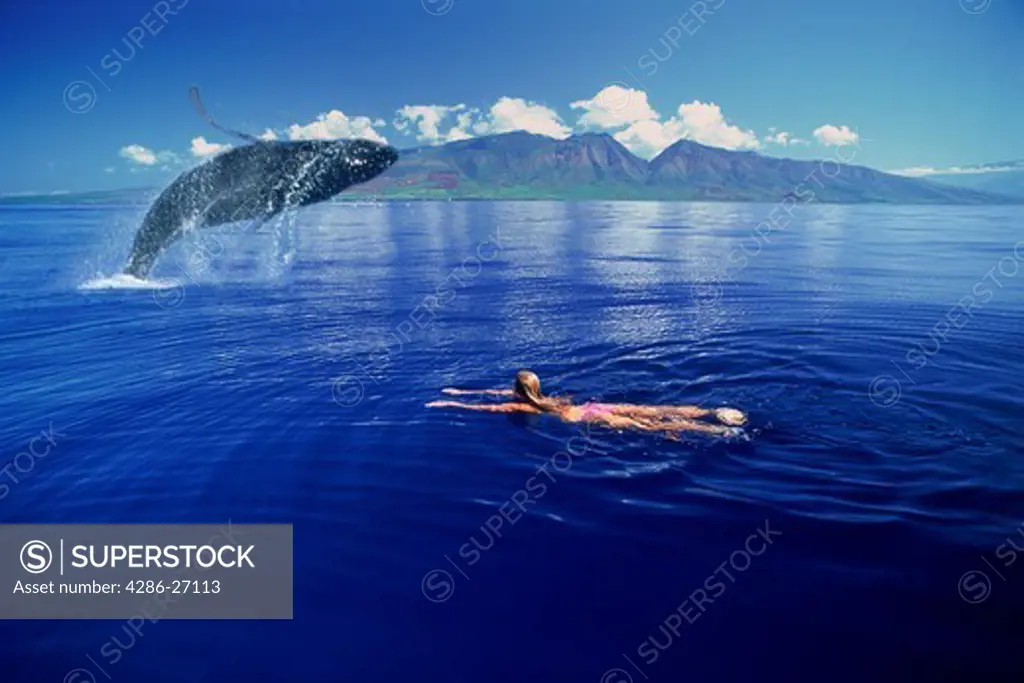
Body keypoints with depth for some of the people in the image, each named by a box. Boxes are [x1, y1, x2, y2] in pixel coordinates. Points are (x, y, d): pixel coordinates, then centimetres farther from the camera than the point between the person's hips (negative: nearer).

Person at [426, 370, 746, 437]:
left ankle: (715, 430, -15)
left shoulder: (521, 406, -5)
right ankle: (712, 413, -1)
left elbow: (486, 407, -4)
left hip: (590, 417, -8)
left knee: (650, 426, -12)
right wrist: (460, 391, 29)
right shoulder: (537, 397, 17)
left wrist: (448, 404, 2)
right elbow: (493, 391, 27)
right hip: (595, 407, 8)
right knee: (656, 411, 3)